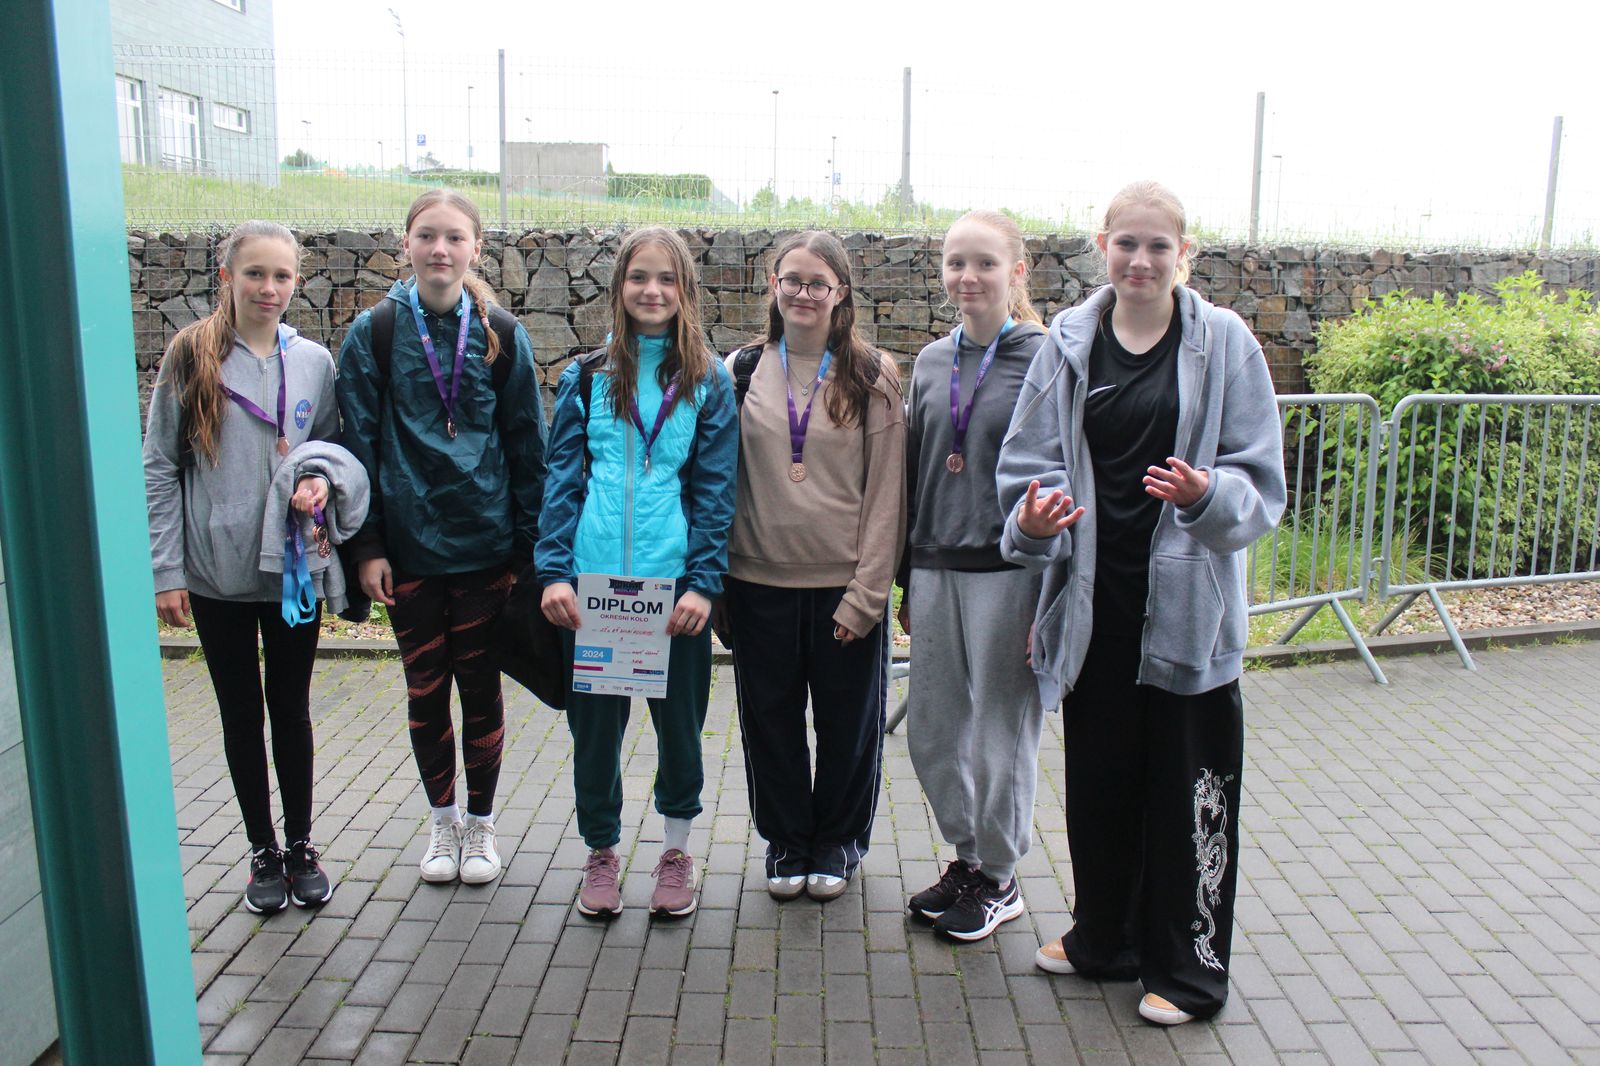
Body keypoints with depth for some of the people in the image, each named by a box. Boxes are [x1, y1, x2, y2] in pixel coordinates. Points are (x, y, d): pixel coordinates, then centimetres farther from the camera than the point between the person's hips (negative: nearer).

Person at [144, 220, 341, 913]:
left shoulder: (314, 362, 2)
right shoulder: (190, 356, -4)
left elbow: (332, 447, 13)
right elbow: (160, 468, -3)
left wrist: (322, 480, -11)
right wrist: (166, 570, -7)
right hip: (216, 574, -1)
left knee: (292, 711, 11)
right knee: (241, 715, 10)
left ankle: (301, 846, 26)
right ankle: (263, 853, 25)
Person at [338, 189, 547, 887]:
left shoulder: (501, 336, 0)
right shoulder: (374, 333, -1)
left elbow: (528, 447, 3)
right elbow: (358, 443, 1)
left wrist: (527, 546, 0)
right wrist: (367, 545, -4)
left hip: (485, 547, 0)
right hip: (408, 547, 0)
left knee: (480, 688, 8)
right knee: (425, 689, 11)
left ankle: (480, 823, 27)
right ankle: (442, 819, 31)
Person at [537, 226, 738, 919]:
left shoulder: (708, 382, 3)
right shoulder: (585, 379, 6)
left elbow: (716, 489, 0)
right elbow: (562, 478, 4)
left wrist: (704, 582, -9)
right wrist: (554, 571, -6)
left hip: (674, 582, -1)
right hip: (590, 581, 1)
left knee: (679, 717, 10)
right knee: (595, 719, 10)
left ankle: (676, 849, 31)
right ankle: (601, 850, 30)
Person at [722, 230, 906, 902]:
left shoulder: (872, 376, -1)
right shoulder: (741, 372, 4)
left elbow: (885, 491, -4)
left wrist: (866, 591, -10)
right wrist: (714, 582, 1)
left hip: (846, 583, -1)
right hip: (760, 582, 2)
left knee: (848, 721, 11)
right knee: (771, 719, 12)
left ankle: (837, 840, 33)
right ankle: (785, 840, 33)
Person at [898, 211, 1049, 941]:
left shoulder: (1044, 359, -6)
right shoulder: (932, 362, 11)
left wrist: (1051, 599, -12)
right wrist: (906, 581, 14)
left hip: (1007, 572, -5)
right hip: (935, 570, 6)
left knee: (1001, 734, 6)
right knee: (930, 730, 11)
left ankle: (998, 879, 25)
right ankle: (967, 857, 32)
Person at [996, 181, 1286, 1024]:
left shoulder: (1223, 342, -4)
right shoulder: (1069, 341, 3)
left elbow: (1261, 481, -4)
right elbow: (1028, 463, 3)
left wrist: (1208, 496, -25)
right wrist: (1032, 521, -17)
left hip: (1187, 603, -2)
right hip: (1092, 599, 3)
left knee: (1187, 789, 7)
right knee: (1098, 779, 15)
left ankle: (1187, 969, 26)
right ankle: (1103, 940, 36)